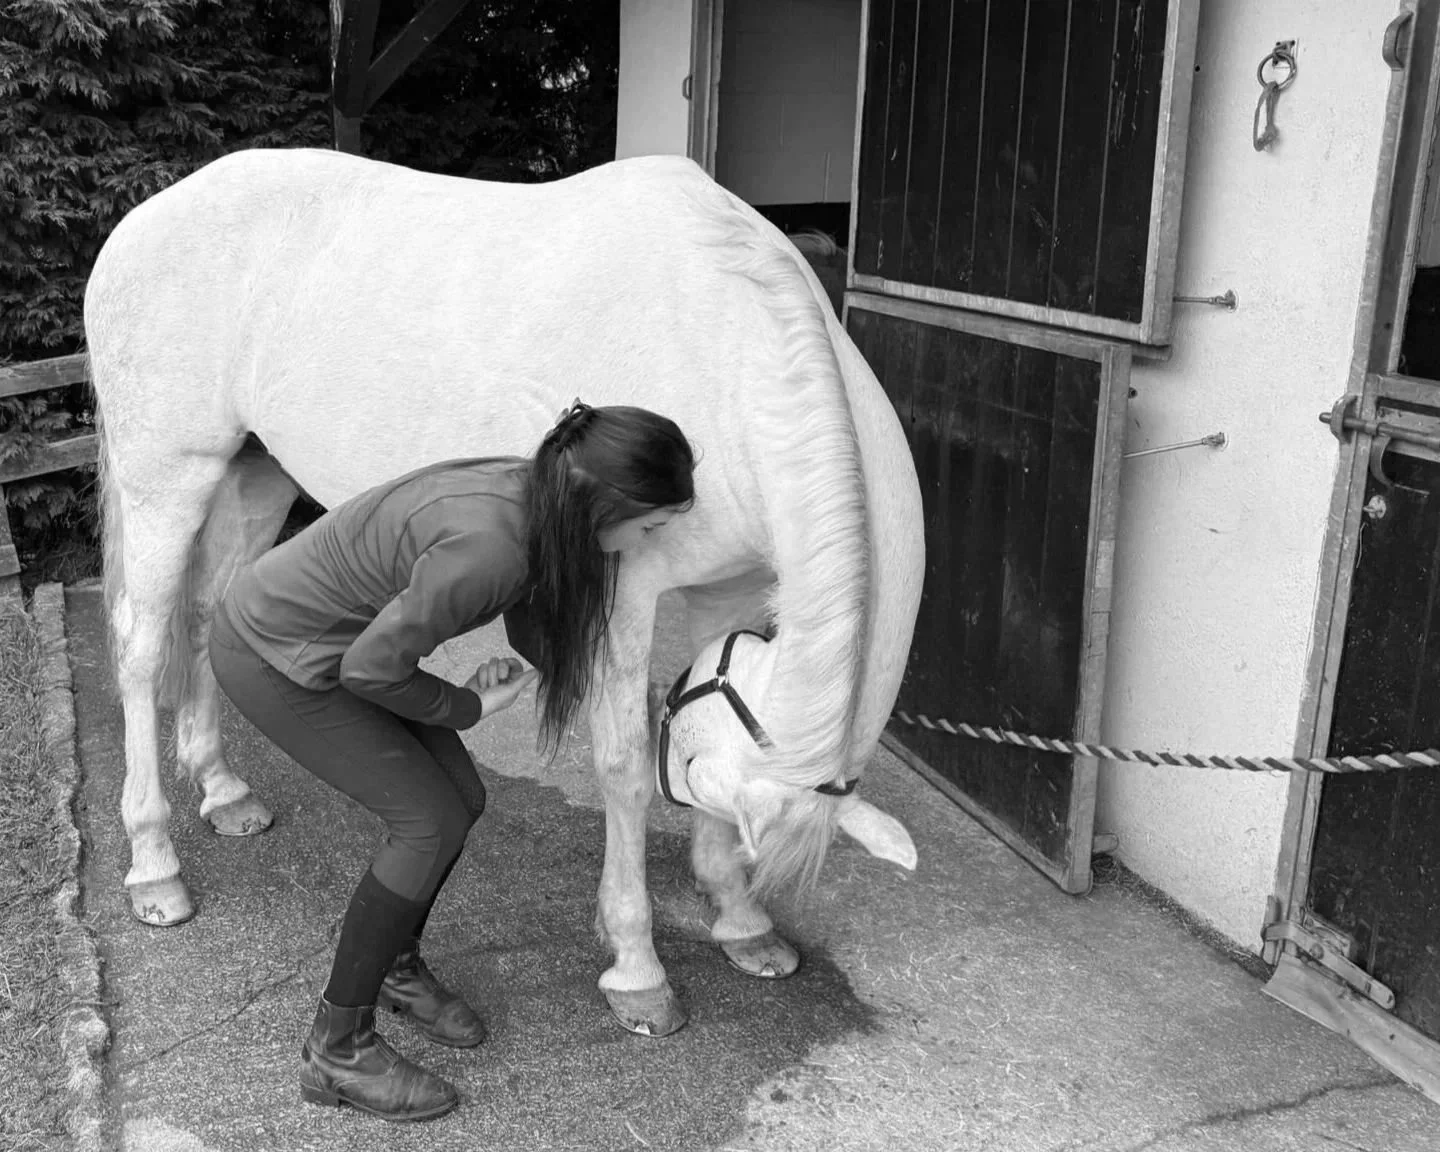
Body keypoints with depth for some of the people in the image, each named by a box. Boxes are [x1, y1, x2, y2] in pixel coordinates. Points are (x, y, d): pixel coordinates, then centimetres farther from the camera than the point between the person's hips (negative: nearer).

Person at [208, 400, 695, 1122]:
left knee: (461, 799, 9)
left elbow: (533, 630, 7)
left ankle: (395, 963, 35)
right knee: (430, 823, -8)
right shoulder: (486, 547, -37)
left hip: (330, 634, 8)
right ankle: (338, 1050, 8)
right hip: (270, 659, -8)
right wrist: (468, 707, -10)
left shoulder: (534, 495, -10)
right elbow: (369, 669, -26)